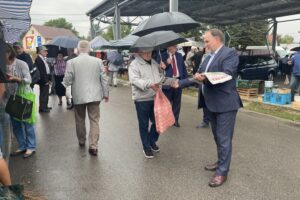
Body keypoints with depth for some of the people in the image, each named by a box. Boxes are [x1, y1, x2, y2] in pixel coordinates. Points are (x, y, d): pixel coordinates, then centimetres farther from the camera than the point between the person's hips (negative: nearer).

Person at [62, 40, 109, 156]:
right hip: (94, 95, 0)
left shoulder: (71, 62, -6)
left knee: (80, 120, 18)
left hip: (78, 96, 0)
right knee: (94, 120, 3)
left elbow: (67, 80, -5)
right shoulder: (98, 61, -2)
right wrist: (105, 93, 10)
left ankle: (81, 141, 34)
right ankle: (93, 145, -3)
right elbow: (103, 79, 0)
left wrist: (63, 88, 17)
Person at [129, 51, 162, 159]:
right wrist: (149, 84, -36)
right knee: (144, 125, 6)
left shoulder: (154, 63, 12)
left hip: (155, 98, 6)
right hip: (142, 100, -6)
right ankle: (147, 147, 22)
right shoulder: (134, 64, -10)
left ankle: (152, 141, 38)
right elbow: (134, 80, -24)